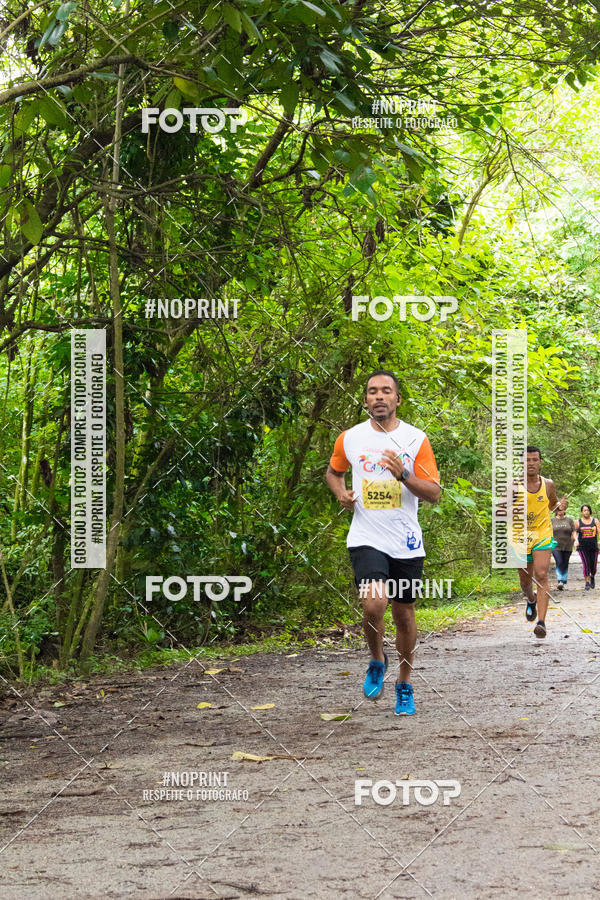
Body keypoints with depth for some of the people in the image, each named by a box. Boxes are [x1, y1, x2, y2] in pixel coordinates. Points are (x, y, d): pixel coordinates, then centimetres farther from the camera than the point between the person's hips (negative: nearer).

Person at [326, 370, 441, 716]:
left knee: (404, 613, 9)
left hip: (407, 543, 1)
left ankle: (405, 687, 28)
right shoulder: (350, 438, 3)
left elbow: (434, 493, -3)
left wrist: (403, 475, -20)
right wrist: (340, 492, 1)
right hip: (367, 539, -1)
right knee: (374, 603, -22)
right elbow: (333, 471, 23)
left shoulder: (417, 439, -2)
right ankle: (377, 660, 7)